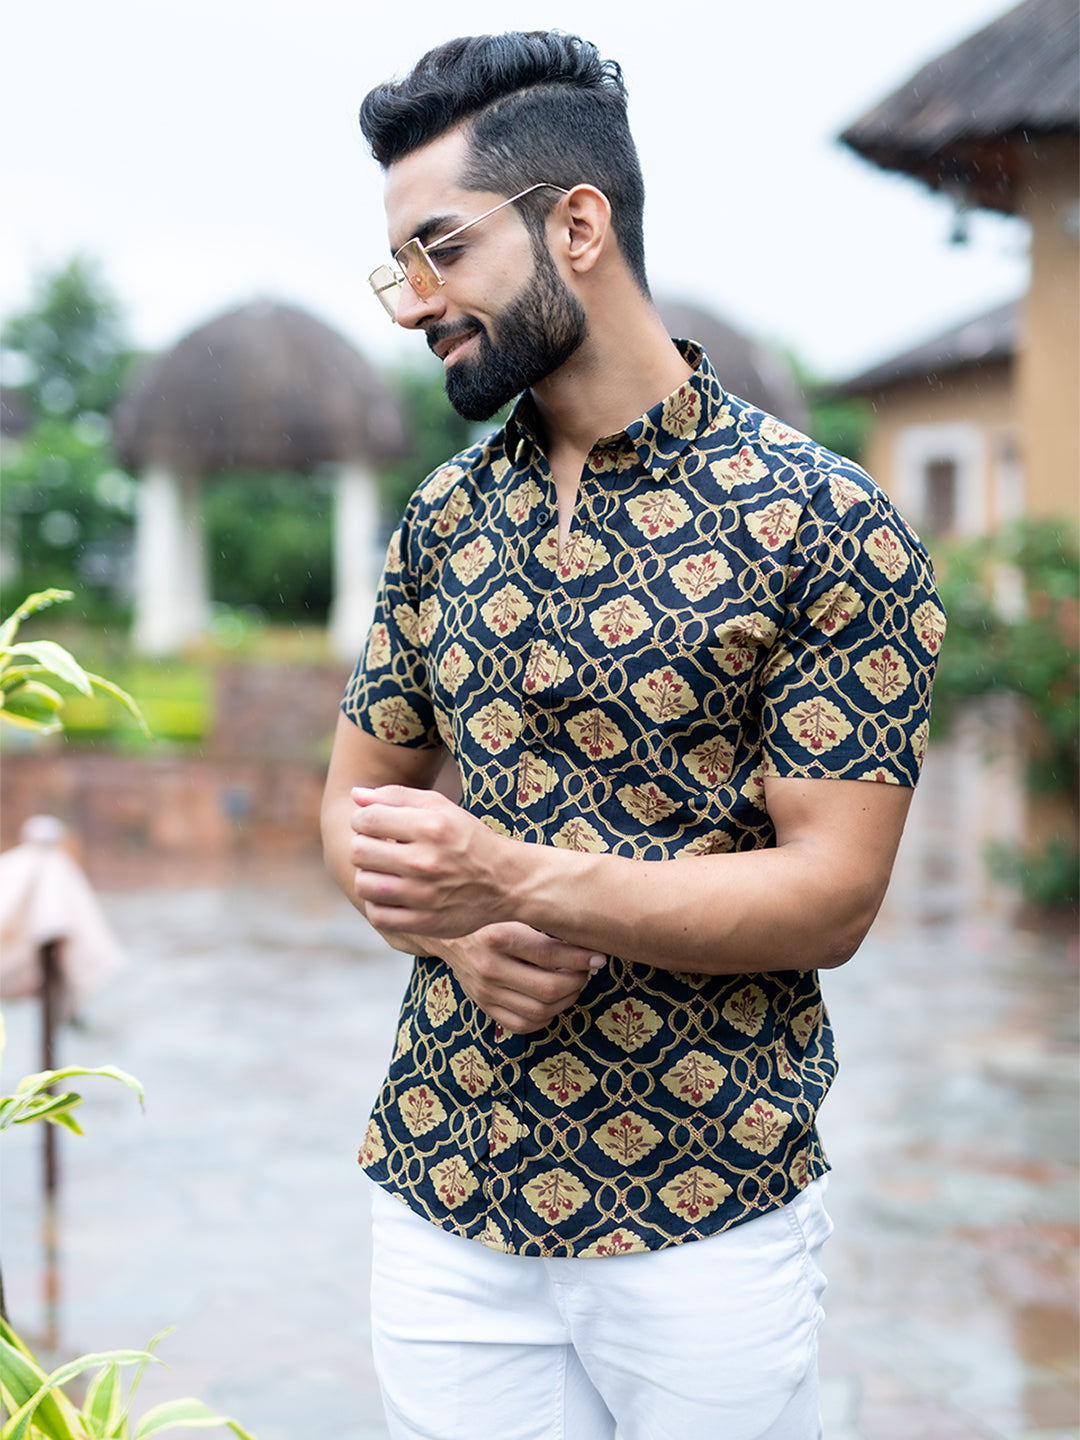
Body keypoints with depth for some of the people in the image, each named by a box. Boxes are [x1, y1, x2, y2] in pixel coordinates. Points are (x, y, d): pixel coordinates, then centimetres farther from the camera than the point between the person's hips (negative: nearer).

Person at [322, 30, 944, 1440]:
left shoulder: (826, 524, -10)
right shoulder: (443, 517, 7)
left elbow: (835, 892, -14)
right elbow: (360, 795, 13)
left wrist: (519, 881, -24)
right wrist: (457, 929, -9)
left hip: (708, 1218, -4)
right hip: (440, 1193, 4)